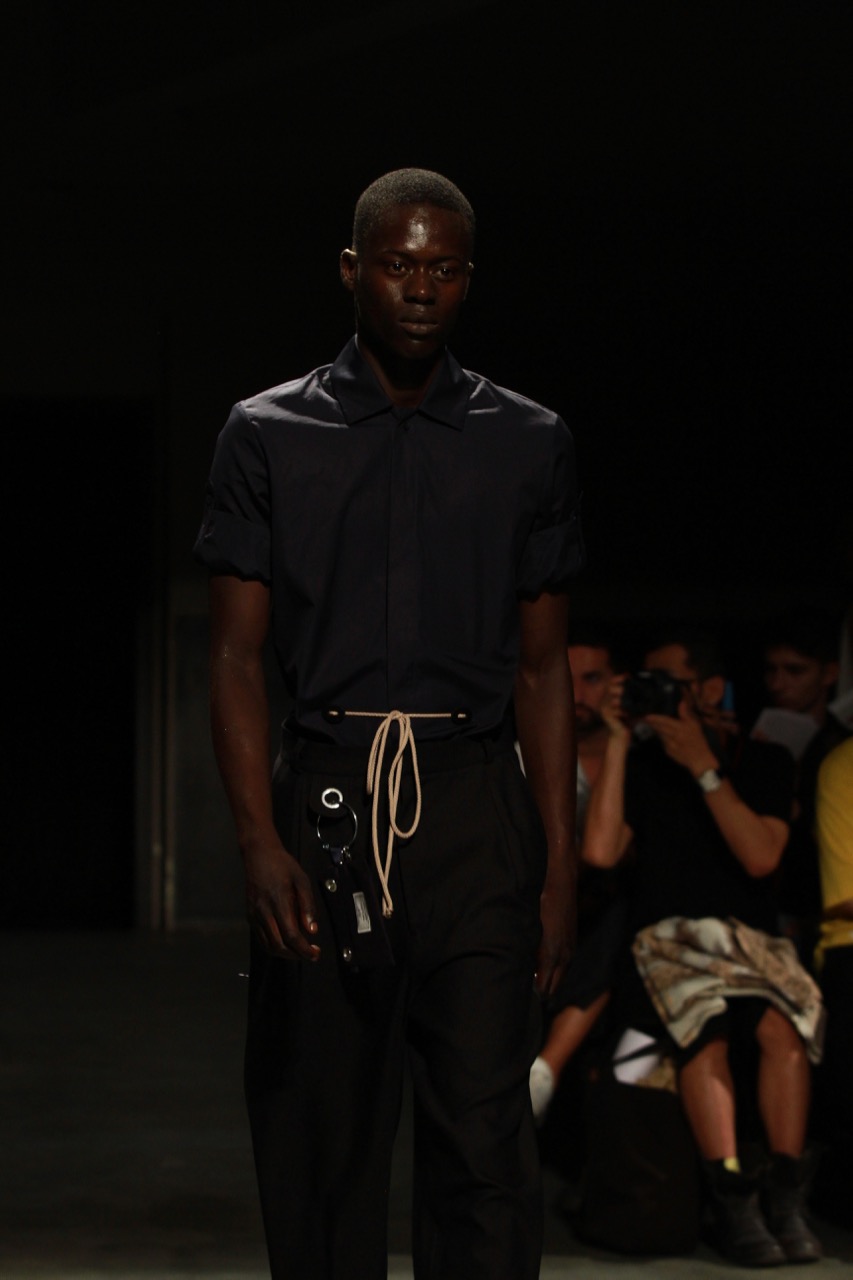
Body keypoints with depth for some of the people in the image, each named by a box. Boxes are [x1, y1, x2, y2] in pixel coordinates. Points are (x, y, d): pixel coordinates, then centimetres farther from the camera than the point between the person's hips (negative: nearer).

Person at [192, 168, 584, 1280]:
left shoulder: (529, 444, 10)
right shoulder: (269, 436, 6)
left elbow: (543, 668, 11)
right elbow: (237, 656, 3)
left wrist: (560, 860, 4)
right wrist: (262, 843, -9)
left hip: (476, 810, 0)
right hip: (325, 800, 0)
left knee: (484, 1136, -5)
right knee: (319, 1133, 4)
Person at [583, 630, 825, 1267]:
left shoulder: (766, 762, 11)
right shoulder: (643, 765, 13)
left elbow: (761, 857, -5)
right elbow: (600, 850, -2)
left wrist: (703, 766, -8)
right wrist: (618, 742, 0)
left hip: (750, 939, 0)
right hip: (668, 941, 0)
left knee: (781, 1025, -34)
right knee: (706, 1026, -34)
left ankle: (785, 1197, -27)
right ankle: (733, 1202, -32)